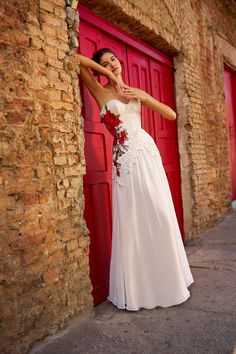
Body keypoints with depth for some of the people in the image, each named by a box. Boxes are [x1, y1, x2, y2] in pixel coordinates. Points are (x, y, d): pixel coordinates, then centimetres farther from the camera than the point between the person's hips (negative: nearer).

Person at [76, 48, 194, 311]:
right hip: (126, 159, -4)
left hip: (148, 153, 5)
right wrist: (107, 74, -1)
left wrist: (143, 95, -1)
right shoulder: (100, 92, 4)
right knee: (133, 221, -1)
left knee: (160, 214, 5)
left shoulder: (135, 91, 16)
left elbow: (172, 115, 10)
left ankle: (164, 279, 27)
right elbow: (77, 59, -3)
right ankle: (136, 288, 17)